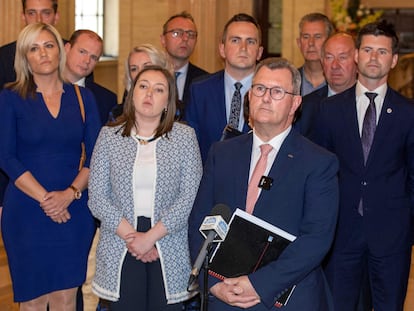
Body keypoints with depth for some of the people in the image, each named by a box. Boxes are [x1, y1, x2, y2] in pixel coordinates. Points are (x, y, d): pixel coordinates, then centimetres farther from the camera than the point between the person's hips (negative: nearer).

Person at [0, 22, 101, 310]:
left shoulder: (82, 98, 8)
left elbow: (95, 155, 4)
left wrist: (70, 193, -12)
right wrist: (44, 198, -14)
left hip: (74, 209, 2)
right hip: (26, 209, -2)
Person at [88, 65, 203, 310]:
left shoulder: (185, 136, 2)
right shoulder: (109, 136, 5)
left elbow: (190, 196, -5)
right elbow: (97, 197, 0)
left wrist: (151, 236, -11)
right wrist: (130, 235, -9)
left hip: (169, 251, 0)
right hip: (120, 252, 1)